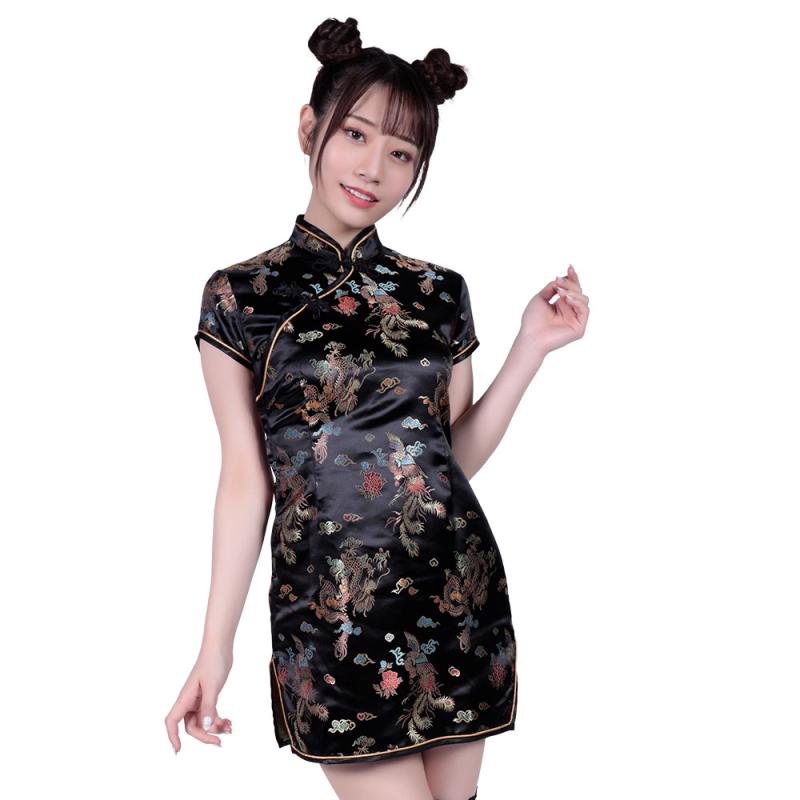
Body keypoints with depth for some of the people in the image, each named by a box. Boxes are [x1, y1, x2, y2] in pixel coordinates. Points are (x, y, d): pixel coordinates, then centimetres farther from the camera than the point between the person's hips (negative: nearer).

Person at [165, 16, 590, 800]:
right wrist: (215, 646, -3)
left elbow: (455, 454, 8)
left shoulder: (439, 292, 7)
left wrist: (531, 348, -1)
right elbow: (246, 476, -1)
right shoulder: (240, 294, -1)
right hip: (329, 612, -3)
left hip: (460, 593, 4)